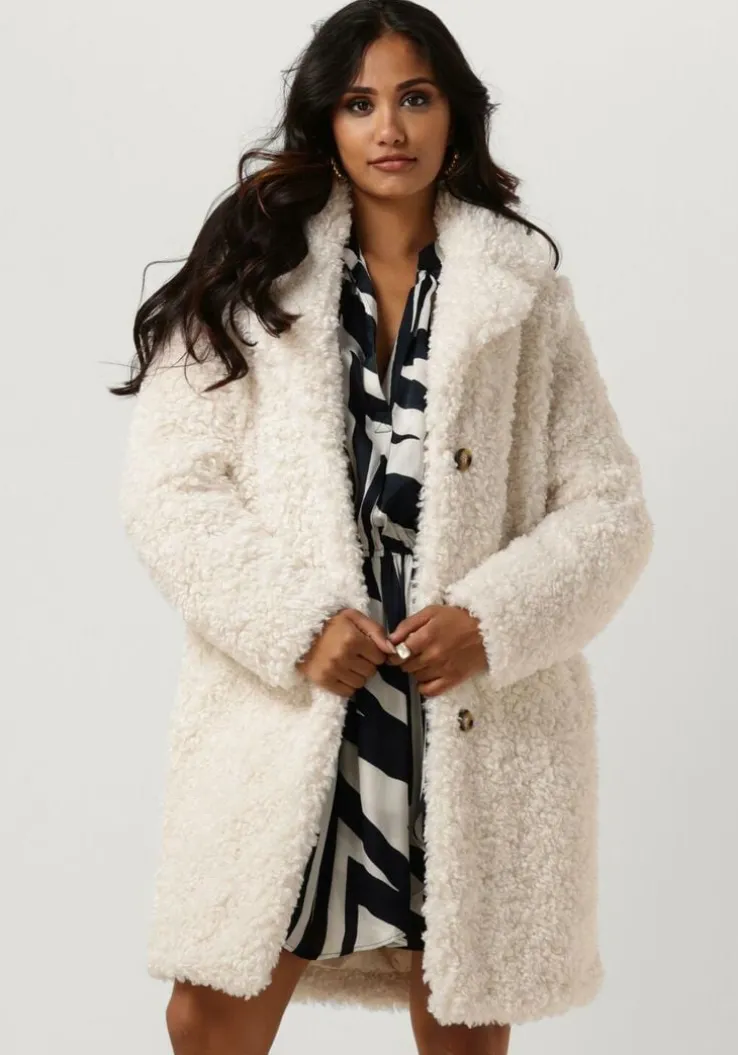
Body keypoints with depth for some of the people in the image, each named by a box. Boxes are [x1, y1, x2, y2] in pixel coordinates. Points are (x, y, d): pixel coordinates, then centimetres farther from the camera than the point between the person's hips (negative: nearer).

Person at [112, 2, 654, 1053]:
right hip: (285, 716, 0)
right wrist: (299, 622, -15)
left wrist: (493, 621, -13)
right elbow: (169, 488, -2)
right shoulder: (249, 280, 4)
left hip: (477, 727, 1)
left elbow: (608, 508, 3)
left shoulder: (526, 295, 5)